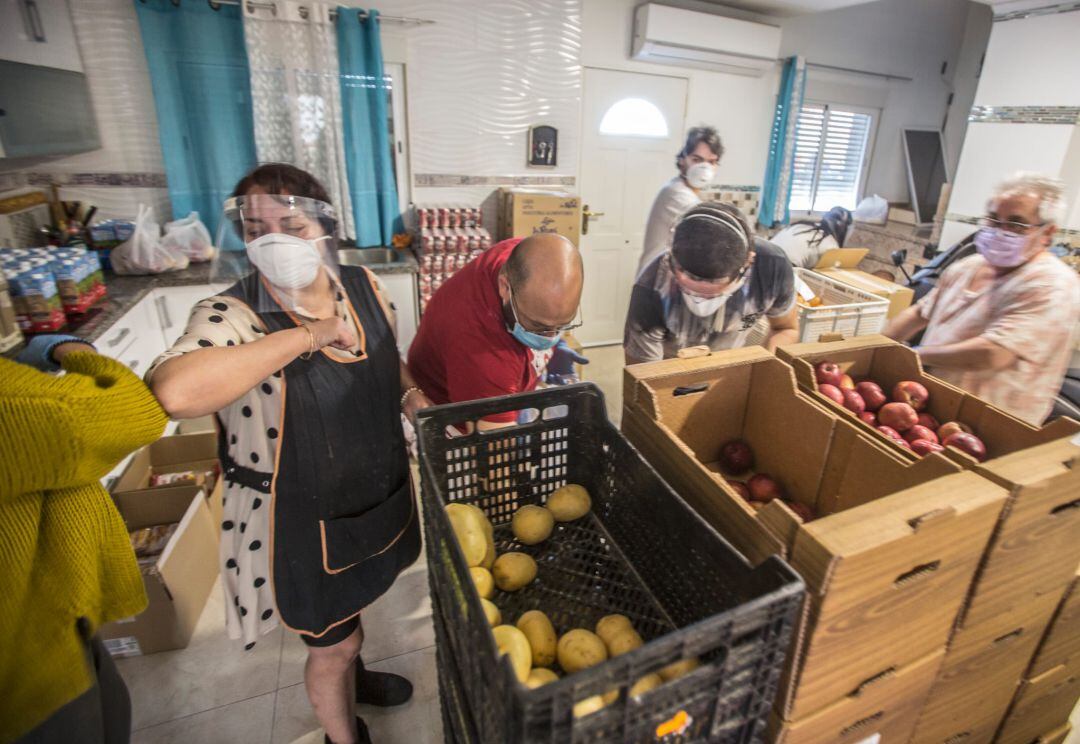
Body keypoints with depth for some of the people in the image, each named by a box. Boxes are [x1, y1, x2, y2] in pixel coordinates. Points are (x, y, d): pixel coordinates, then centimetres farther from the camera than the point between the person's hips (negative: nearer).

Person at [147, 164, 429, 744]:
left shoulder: (362, 286, -6)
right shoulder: (232, 318, -24)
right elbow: (175, 392, -46)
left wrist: (410, 393, -10)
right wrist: (306, 335, -38)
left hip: (377, 496, 6)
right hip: (300, 521, -6)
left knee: (351, 604, 33)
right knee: (332, 645, 17)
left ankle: (350, 677, 65)